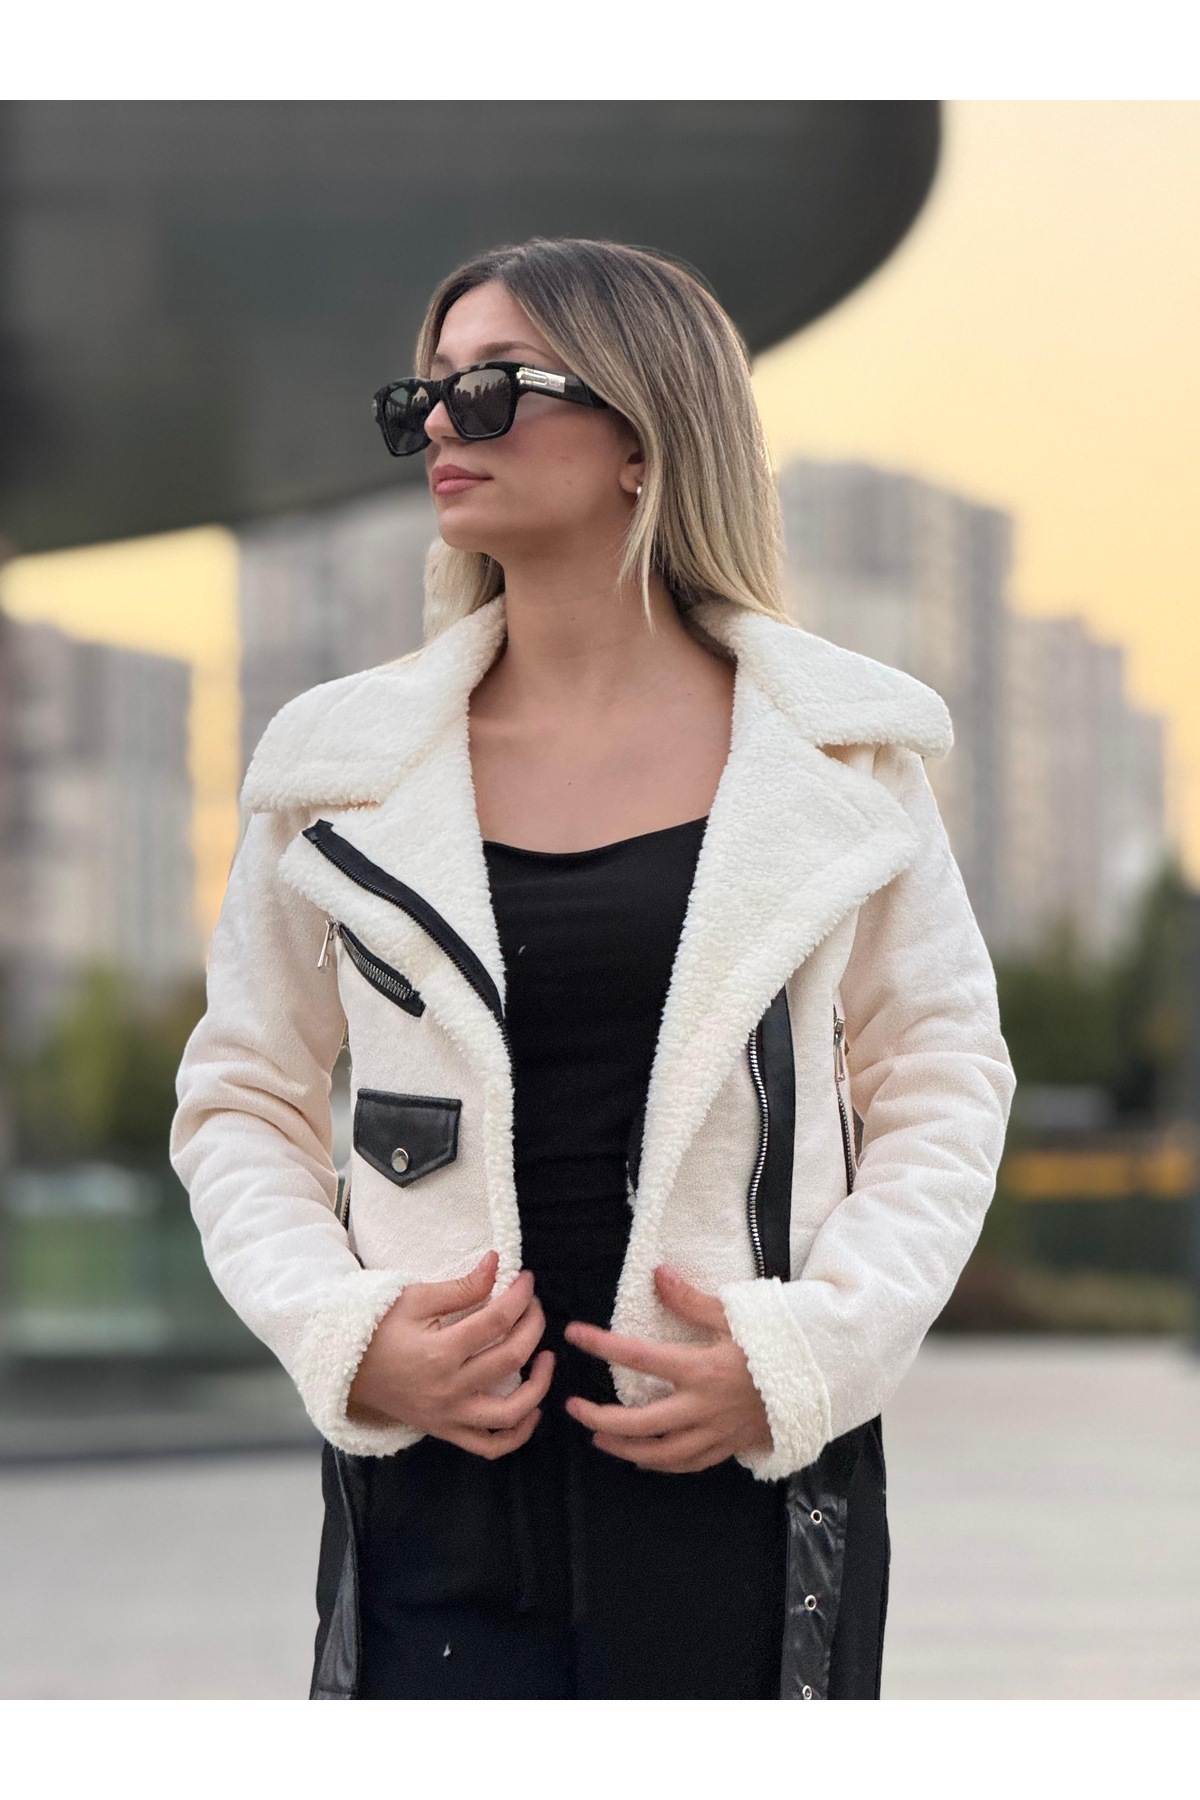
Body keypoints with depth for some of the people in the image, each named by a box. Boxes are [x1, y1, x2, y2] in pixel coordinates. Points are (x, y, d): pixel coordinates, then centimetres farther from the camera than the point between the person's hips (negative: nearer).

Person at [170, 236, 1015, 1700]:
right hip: (437, 1475, 1)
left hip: (751, 1478, 0)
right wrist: (341, 1337, -7)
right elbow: (242, 1102, 10)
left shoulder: (839, 753, 2)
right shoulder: (342, 765, 5)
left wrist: (813, 1345, -8)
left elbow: (941, 1082, 7)